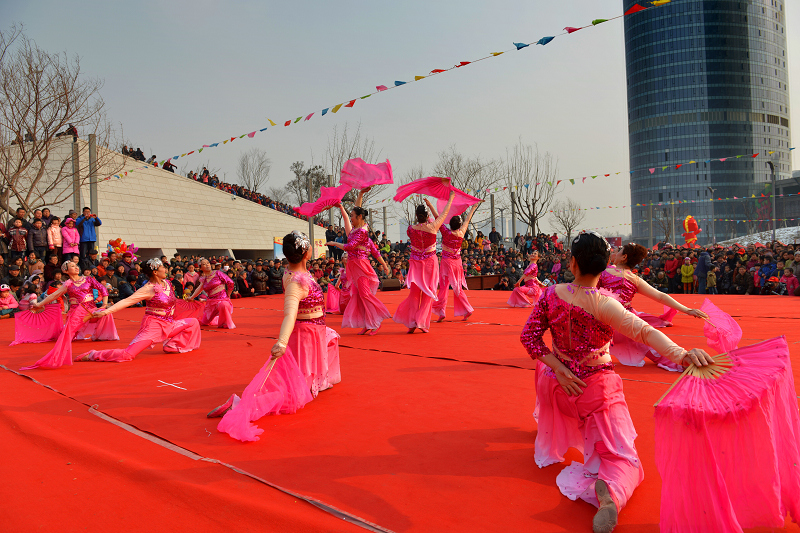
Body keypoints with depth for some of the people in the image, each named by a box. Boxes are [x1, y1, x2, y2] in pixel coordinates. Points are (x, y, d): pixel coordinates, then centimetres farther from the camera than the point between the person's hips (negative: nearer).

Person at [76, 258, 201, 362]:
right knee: (128, 354, -16)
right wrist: (106, 311, -30)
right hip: (153, 325, -8)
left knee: (193, 322, 10)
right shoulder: (149, 289, -17)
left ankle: (171, 346, 9)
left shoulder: (167, 283, 4)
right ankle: (94, 355, 1)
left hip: (168, 325, 8)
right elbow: (126, 301, -23)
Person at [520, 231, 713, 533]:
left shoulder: (551, 294, -9)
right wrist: (682, 355, -40)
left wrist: (559, 369, -10)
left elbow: (529, 335, -6)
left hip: (560, 384, 4)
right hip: (597, 389, -3)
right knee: (622, 458, 5)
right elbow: (644, 331, -33)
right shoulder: (604, 305, -20)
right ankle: (611, 490, -32)